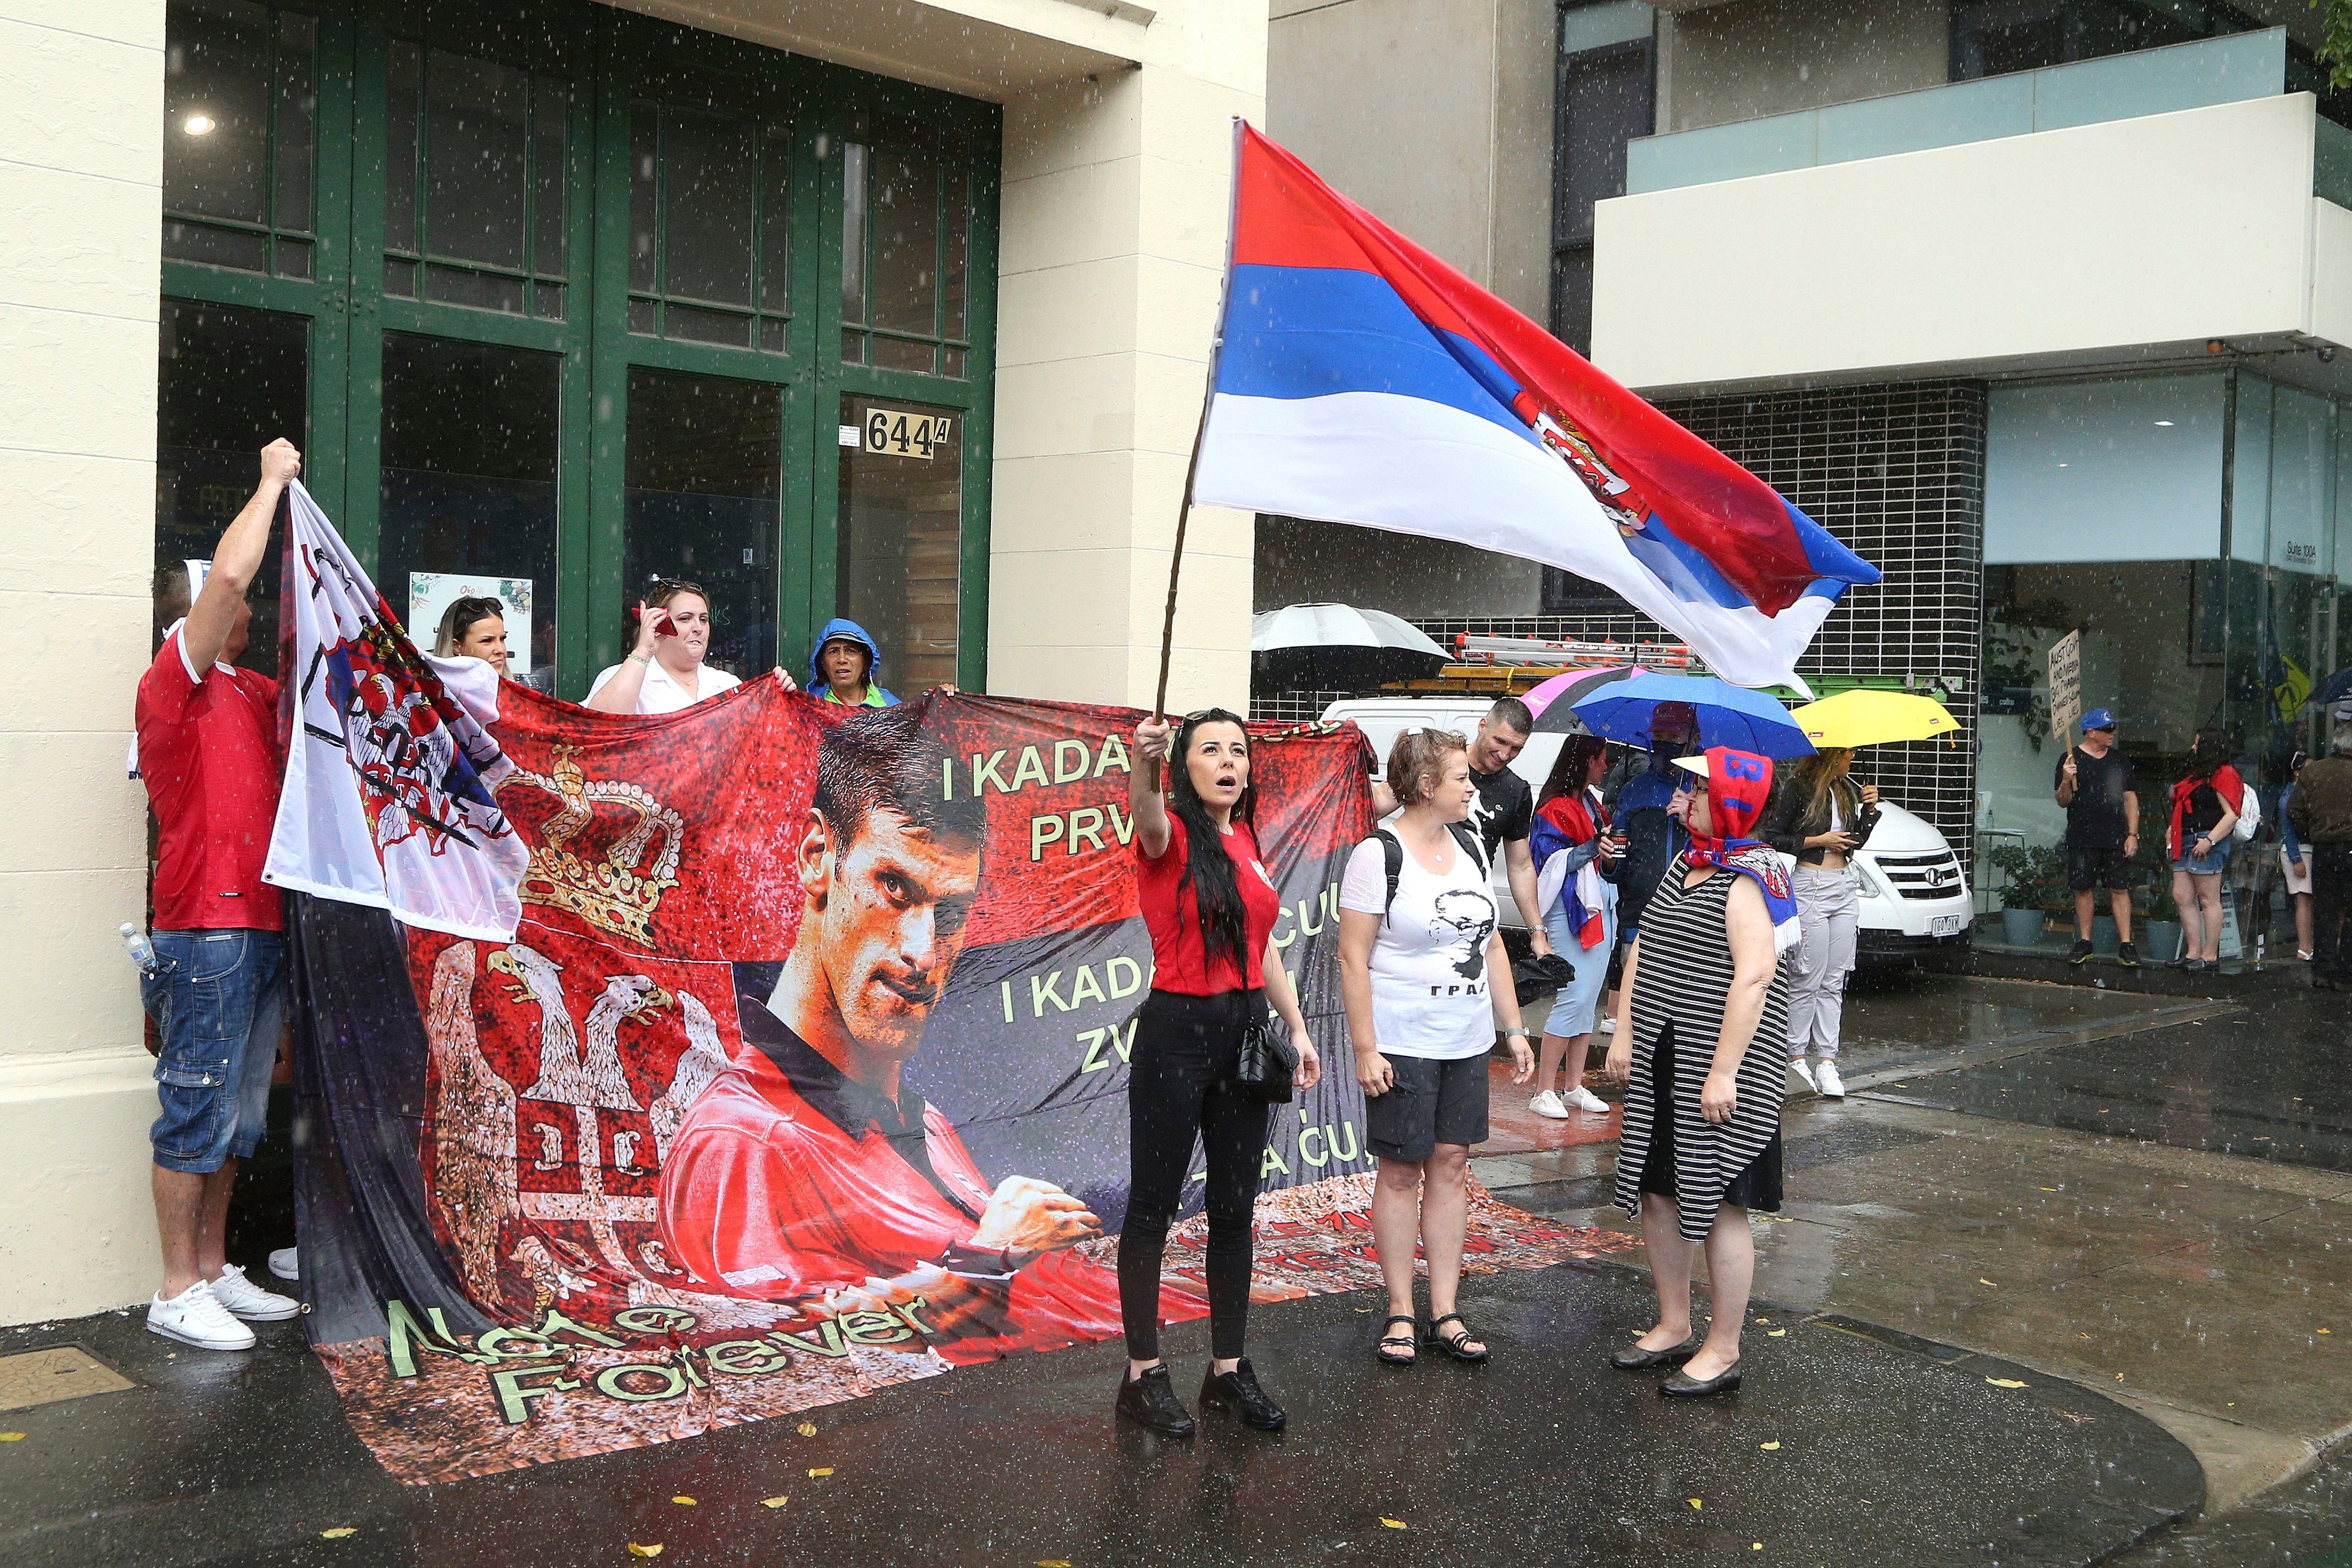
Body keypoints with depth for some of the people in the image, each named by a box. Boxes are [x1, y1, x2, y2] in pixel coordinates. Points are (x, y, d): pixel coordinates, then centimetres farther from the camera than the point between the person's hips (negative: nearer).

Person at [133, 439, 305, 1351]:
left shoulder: (249, 690, 17)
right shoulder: (174, 682, -7)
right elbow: (230, 572, -20)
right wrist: (272, 481, -9)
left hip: (263, 926, 8)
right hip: (206, 931, -8)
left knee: (238, 1116, 14)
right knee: (198, 1111, -2)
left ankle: (214, 1272, 24)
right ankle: (177, 1292, 6)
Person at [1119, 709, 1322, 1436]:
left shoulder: (1248, 841, 10)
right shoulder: (1171, 834, -9)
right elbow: (1148, 818, -35)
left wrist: (1297, 1028, 14)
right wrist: (1144, 760, -56)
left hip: (1245, 1029, 7)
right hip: (1177, 1030, -7)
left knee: (1235, 1207, 12)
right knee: (1154, 1206, 3)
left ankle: (1229, 1369, 24)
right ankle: (1143, 1375, 14)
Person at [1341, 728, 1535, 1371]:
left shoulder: (1468, 847, 10)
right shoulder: (1379, 855, -10)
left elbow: (1492, 945, 16)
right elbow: (1353, 958, -12)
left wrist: (1513, 1029, 12)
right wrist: (1365, 1048, -16)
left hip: (1467, 1045, 6)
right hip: (1402, 1045, -6)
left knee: (1451, 1167, 8)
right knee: (1401, 1172, 2)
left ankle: (1445, 1312, 15)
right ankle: (1400, 1312, 12)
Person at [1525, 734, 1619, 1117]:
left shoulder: (1594, 804, 20)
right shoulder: (1555, 809, -7)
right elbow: (1551, 862, -14)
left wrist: (1611, 856, 3)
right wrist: (1591, 849, -25)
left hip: (1600, 910, 9)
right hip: (1569, 910, -9)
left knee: (1588, 1000, 8)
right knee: (1574, 998, -13)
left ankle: (1575, 1087, 15)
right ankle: (1543, 1092, -7)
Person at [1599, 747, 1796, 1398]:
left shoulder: (1747, 880, -15)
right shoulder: (1685, 865, 12)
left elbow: (1754, 977, -23)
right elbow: (1643, 950, 17)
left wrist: (1723, 1073, -26)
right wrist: (1623, 1034, 11)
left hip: (1715, 1072, -9)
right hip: (1659, 1064, 9)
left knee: (1718, 1206, 0)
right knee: (1656, 1195, 15)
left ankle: (1723, 1351, 13)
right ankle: (1672, 1328, 31)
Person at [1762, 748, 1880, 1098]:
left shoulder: (1847, 789, 14)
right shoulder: (1798, 787, -7)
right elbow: (1772, 839, -8)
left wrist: (1870, 809, 7)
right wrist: (1818, 841, -12)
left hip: (1846, 887, 7)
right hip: (1810, 888, -7)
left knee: (1835, 981, 5)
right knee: (1808, 980, -5)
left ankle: (1827, 1061, 7)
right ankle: (1795, 1056, 6)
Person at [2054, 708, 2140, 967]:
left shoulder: (2120, 760, 12)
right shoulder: (2071, 759, 2)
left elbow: (2130, 799, 12)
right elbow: (2063, 802, 2)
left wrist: (2132, 834, 4)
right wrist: (2066, 781, -19)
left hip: (2116, 839, 2)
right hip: (2081, 839, -2)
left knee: (2120, 889, -2)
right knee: (2083, 888, 2)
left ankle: (2126, 944, 0)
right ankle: (2084, 942, 13)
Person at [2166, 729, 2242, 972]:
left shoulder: (2223, 775, -7)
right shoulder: (2196, 774, 23)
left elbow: (2232, 815, -15)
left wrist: (2210, 840, -23)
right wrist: (2172, 832, 16)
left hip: (2207, 843, -10)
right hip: (2185, 843, 10)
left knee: (2208, 899, -7)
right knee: (2182, 897, 5)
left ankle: (2210, 956, -4)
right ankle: (2194, 953, 8)